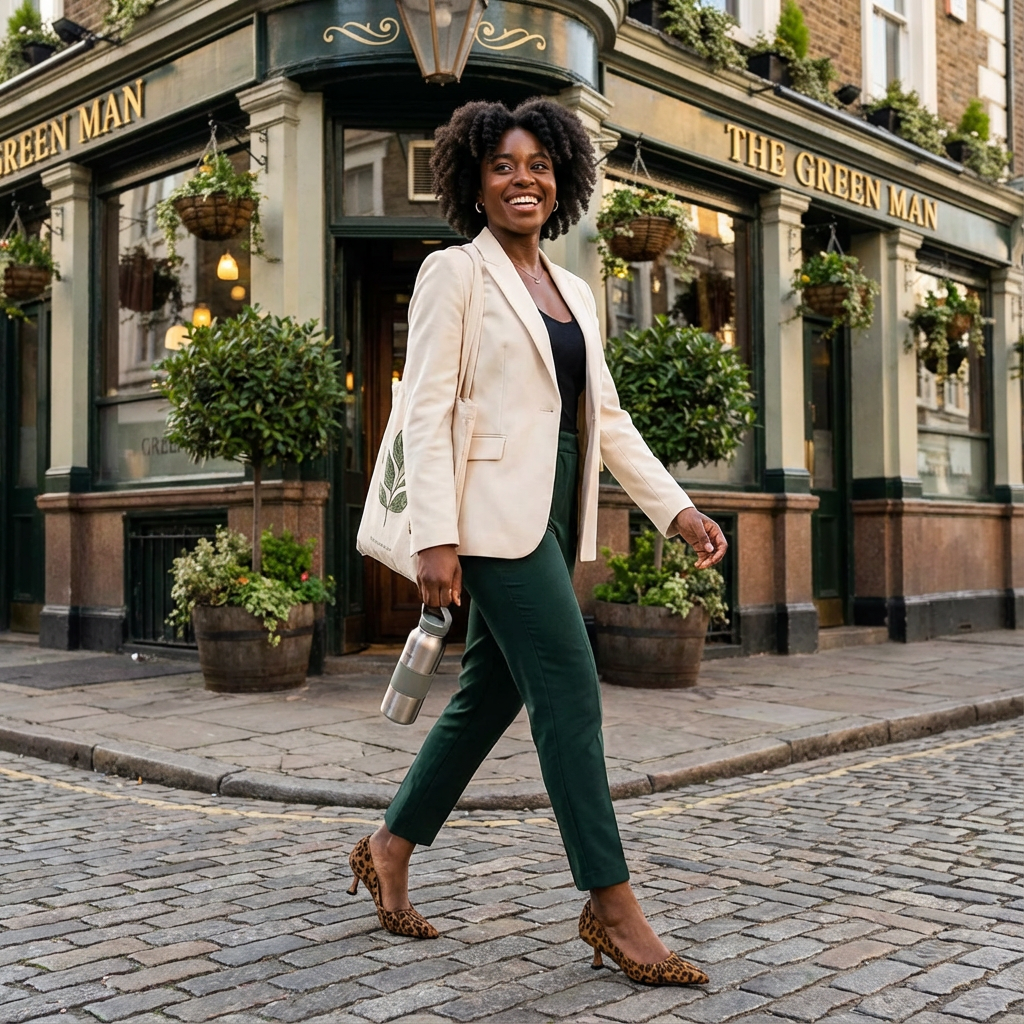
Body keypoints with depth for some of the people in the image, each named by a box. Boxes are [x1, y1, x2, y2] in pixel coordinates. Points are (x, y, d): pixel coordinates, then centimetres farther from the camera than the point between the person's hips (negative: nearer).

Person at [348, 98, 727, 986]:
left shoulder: (575, 293, 18)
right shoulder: (453, 274, -2)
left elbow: (608, 418, 17)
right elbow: (426, 412, -9)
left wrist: (677, 508, 9)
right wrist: (435, 538, -18)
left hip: (550, 516, 8)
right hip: (494, 513, -7)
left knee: (492, 692, 12)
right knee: (572, 697, -8)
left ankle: (389, 849, 30)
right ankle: (613, 908, 2)